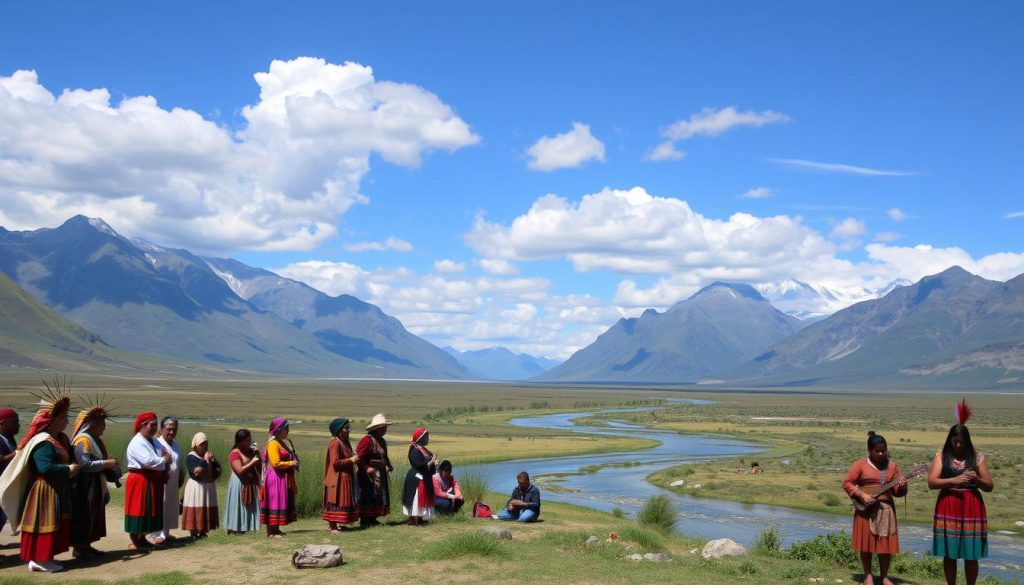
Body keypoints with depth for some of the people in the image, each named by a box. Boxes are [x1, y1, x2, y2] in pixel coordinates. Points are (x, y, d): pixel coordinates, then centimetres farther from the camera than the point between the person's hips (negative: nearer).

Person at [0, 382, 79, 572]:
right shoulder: (43, 442, -20)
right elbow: (46, 468, -28)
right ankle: (39, 559, 0)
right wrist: (68, 470, -18)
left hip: (58, 489, 10)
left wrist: (73, 467, 3)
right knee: (45, 523, -6)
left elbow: (68, 457, 23)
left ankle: (44, 557, 19)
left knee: (56, 523, 12)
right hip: (45, 490, -10)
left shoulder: (62, 438, 11)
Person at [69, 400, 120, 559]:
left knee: (94, 517, 13)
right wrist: (106, 463, -20)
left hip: (95, 487, 10)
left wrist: (110, 463, 7)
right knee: (83, 517, -2)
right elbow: (85, 464, -26)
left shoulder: (94, 439, 14)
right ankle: (78, 548, 5)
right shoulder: (83, 440, -17)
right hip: (84, 488, -10)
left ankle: (86, 545, 20)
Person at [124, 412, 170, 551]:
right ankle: (134, 542, 2)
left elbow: (166, 456, 15)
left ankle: (142, 539, 22)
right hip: (140, 481, -9)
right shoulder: (137, 443, -16)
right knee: (139, 510, -4)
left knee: (149, 511, 13)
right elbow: (148, 461, -26)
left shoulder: (154, 442, 13)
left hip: (154, 481, 9)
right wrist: (163, 461, -11)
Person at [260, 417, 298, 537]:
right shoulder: (273, 444, -14)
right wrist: (291, 463, -14)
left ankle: (276, 529, 18)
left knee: (281, 504, 12)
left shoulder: (281, 443, 17)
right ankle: (271, 532, -7)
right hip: (276, 478, -10)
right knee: (274, 504, -8)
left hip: (283, 478, 10)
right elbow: (276, 463, -22)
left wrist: (294, 463, 12)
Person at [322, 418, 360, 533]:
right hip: (338, 478, -10)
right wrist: (350, 460, -18)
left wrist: (354, 458, 10)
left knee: (344, 502, 11)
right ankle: (332, 526, -1)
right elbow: (335, 462, -22)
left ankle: (334, 524, 18)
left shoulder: (345, 442, 13)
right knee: (336, 502, -6)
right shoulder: (335, 443, -16)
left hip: (345, 477, 10)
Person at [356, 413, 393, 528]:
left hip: (380, 474, 9)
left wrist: (388, 465, 9)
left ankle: (373, 518, 21)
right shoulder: (367, 440, -16)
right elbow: (359, 457, -22)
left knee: (380, 496, 12)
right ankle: (364, 520, 0)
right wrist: (367, 468, -27)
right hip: (369, 475, -9)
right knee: (367, 497, -6)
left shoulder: (381, 441, 14)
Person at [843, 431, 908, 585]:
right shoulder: (861, 464, -1)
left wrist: (901, 486, -15)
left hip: (886, 508, 2)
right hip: (866, 508, -2)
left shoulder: (892, 465, 8)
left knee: (885, 543, 3)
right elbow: (847, 482, -3)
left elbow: (897, 491, 7)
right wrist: (862, 495, -14)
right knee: (866, 542, 2)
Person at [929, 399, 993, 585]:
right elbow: (931, 483, -6)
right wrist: (954, 480, -20)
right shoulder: (941, 456, 2)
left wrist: (976, 479, -15)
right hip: (948, 508, 0)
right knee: (949, 553, 5)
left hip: (972, 508, 0)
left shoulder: (977, 458, 4)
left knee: (971, 555, 4)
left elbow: (989, 486, 6)